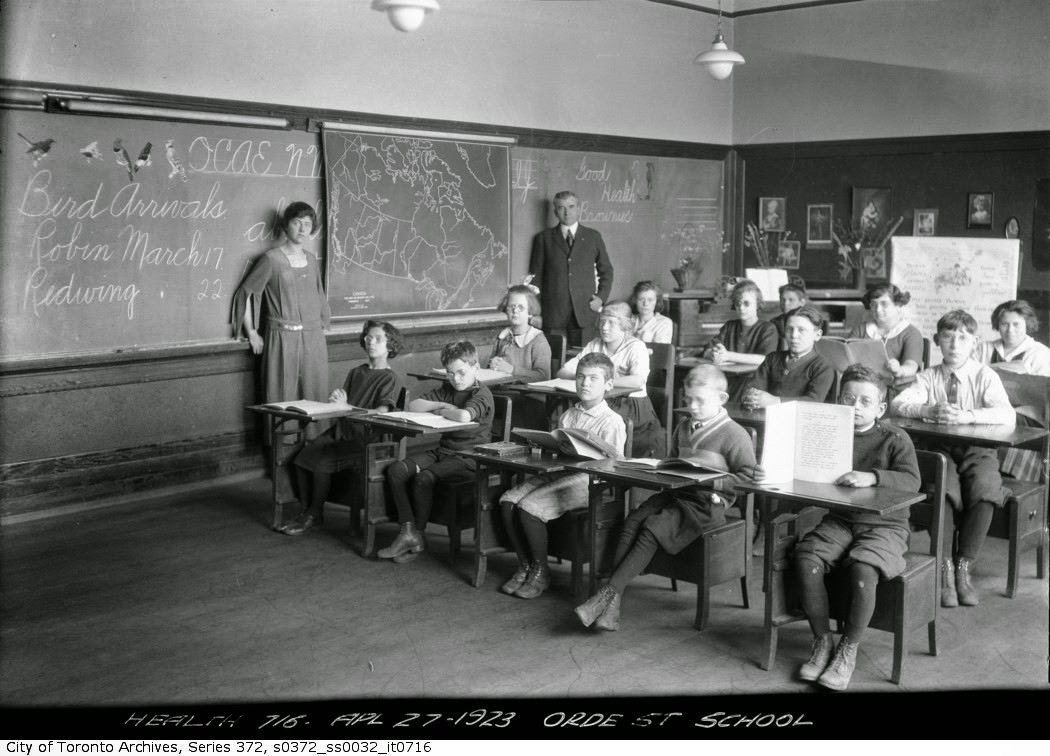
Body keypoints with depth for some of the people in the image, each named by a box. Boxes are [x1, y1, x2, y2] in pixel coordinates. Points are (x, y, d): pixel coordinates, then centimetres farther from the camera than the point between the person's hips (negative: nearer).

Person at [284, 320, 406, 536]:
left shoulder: (392, 379, -3)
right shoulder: (356, 373, 18)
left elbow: (380, 414, -16)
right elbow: (343, 403, 17)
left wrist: (346, 406, -24)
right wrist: (336, 400, -7)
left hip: (364, 439, -6)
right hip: (340, 431, 6)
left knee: (322, 464, -24)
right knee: (301, 459, -14)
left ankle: (314, 515, -3)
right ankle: (306, 511, 2)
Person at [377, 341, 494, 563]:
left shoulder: (482, 394, -11)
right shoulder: (447, 389, 14)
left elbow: (464, 416, -33)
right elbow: (413, 406, 8)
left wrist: (441, 411, -13)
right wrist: (441, 405, -6)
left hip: (468, 459, -8)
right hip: (442, 451, 8)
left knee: (423, 478, -28)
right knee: (396, 470, -13)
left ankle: (418, 536, -8)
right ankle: (407, 531, -13)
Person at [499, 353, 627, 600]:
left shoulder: (612, 422, -5)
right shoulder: (567, 416, 19)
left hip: (586, 481, -7)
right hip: (556, 473, 7)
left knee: (528, 507, -25)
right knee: (508, 501, -13)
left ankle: (541, 571, -4)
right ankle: (525, 566, 1)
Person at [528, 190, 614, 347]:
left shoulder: (593, 237, 11)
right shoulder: (544, 238, 8)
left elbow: (606, 270, 18)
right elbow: (535, 275, 9)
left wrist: (601, 297, 4)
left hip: (584, 312, 1)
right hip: (553, 314, -1)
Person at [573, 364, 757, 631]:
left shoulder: (734, 435, -5)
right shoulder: (683, 428, 20)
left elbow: (749, 477, -7)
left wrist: (711, 480, -16)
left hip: (707, 502, -7)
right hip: (675, 493, 7)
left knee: (653, 528, -25)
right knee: (633, 520, -19)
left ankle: (609, 592, -25)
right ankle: (614, 601, -25)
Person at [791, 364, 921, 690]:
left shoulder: (894, 439, -3)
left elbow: (911, 481, -17)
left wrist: (872, 477, -34)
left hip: (885, 525, -3)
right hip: (839, 521, 4)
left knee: (862, 569, -30)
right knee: (806, 558, -22)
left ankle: (848, 650, -8)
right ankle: (823, 641, -4)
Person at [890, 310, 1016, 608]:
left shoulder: (985, 376, 2)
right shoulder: (929, 377, 8)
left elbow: (1007, 416, -14)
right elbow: (898, 404, -8)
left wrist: (967, 416, -29)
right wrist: (930, 411, -26)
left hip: (977, 451, 0)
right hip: (940, 449, 1)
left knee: (985, 490, -32)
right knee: (944, 488, -32)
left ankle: (964, 567, -17)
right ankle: (945, 569, -22)